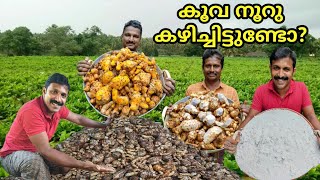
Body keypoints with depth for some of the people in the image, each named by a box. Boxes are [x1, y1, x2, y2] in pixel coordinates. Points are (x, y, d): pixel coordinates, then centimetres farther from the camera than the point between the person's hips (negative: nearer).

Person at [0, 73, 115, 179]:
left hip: (36, 152, 8)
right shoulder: (32, 111, -35)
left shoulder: (56, 107, -10)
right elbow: (45, 150, -37)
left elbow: (78, 119, 11)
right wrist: (83, 165, -40)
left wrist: (102, 125, 17)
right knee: (34, 161, -37)